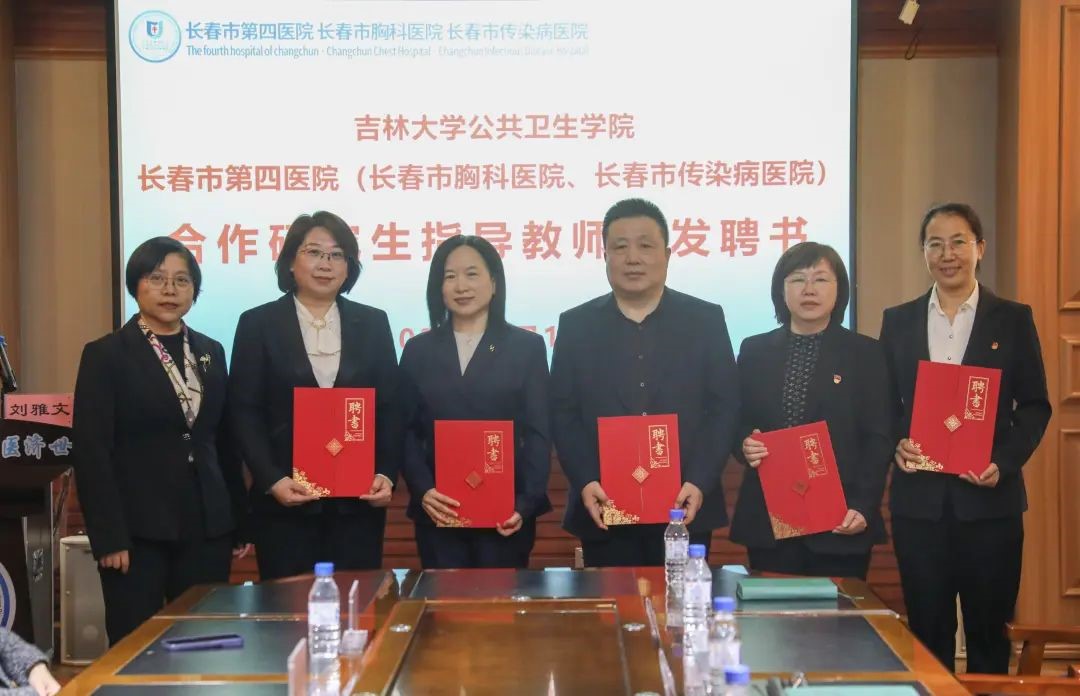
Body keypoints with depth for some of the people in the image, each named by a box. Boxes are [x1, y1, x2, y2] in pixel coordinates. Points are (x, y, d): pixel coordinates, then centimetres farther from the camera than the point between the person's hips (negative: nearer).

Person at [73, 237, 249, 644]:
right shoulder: (106, 355, -2)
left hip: (207, 528, 4)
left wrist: (239, 521, 11)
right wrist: (108, 536, -13)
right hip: (139, 530, -4)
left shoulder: (211, 352, 12)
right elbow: (91, 452, -7)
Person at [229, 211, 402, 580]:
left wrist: (386, 474, -5)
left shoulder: (373, 323, 9)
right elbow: (245, 413, -1)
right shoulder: (258, 324, 3)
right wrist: (272, 480, -13)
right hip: (285, 501, -2)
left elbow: (390, 408, 8)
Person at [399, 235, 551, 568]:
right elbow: (407, 432, 5)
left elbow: (538, 434, 0)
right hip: (438, 513, 1)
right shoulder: (419, 349, 9)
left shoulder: (527, 346, 5)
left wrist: (526, 503, -11)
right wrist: (422, 490, -11)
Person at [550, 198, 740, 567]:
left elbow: (724, 408, 0)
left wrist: (699, 483, -11)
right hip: (604, 511, 0)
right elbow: (563, 414, 3)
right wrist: (584, 482, -11)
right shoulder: (576, 325, 6)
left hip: (684, 508, 0)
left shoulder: (706, 320, 4)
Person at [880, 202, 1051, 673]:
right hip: (919, 499, 1)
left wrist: (1003, 463, -12)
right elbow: (884, 404, 9)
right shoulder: (898, 321, 8)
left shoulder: (1013, 319, 4)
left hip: (990, 498, -1)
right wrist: (897, 445, -11)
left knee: (989, 630, 6)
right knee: (928, 631, 8)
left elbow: (1035, 406, 2)